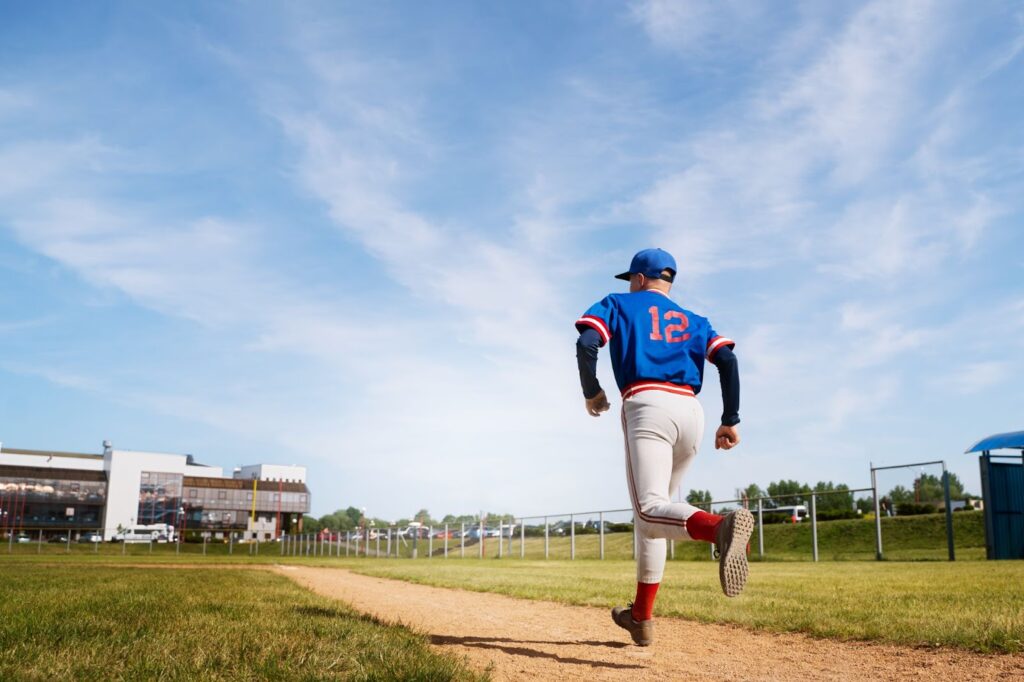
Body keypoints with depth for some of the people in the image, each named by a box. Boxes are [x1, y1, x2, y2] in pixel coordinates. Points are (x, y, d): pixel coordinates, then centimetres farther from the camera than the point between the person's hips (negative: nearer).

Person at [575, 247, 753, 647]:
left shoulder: (618, 305, 17)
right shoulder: (694, 321, 27)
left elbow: (586, 344, -2)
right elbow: (727, 360, 10)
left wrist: (591, 393, 12)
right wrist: (731, 420, 9)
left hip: (647, 406, -6)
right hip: (691, 412, 6)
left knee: (651, 510, -21)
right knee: (653, 510, 16)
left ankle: (721, 527, -53)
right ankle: (641, 618, 18)